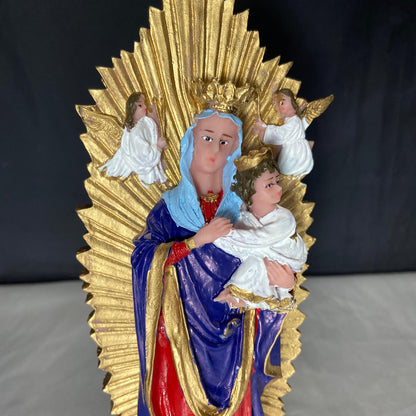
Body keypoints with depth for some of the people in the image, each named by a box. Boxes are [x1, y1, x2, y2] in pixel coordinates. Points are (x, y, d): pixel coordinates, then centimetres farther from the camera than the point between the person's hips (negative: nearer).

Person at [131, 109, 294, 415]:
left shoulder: (240, 206, -2)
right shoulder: (170, 206, -5)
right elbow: (142, 257, -16)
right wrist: (198, 240, -23)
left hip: (232, 328, 2)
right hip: (181, 328, -1)